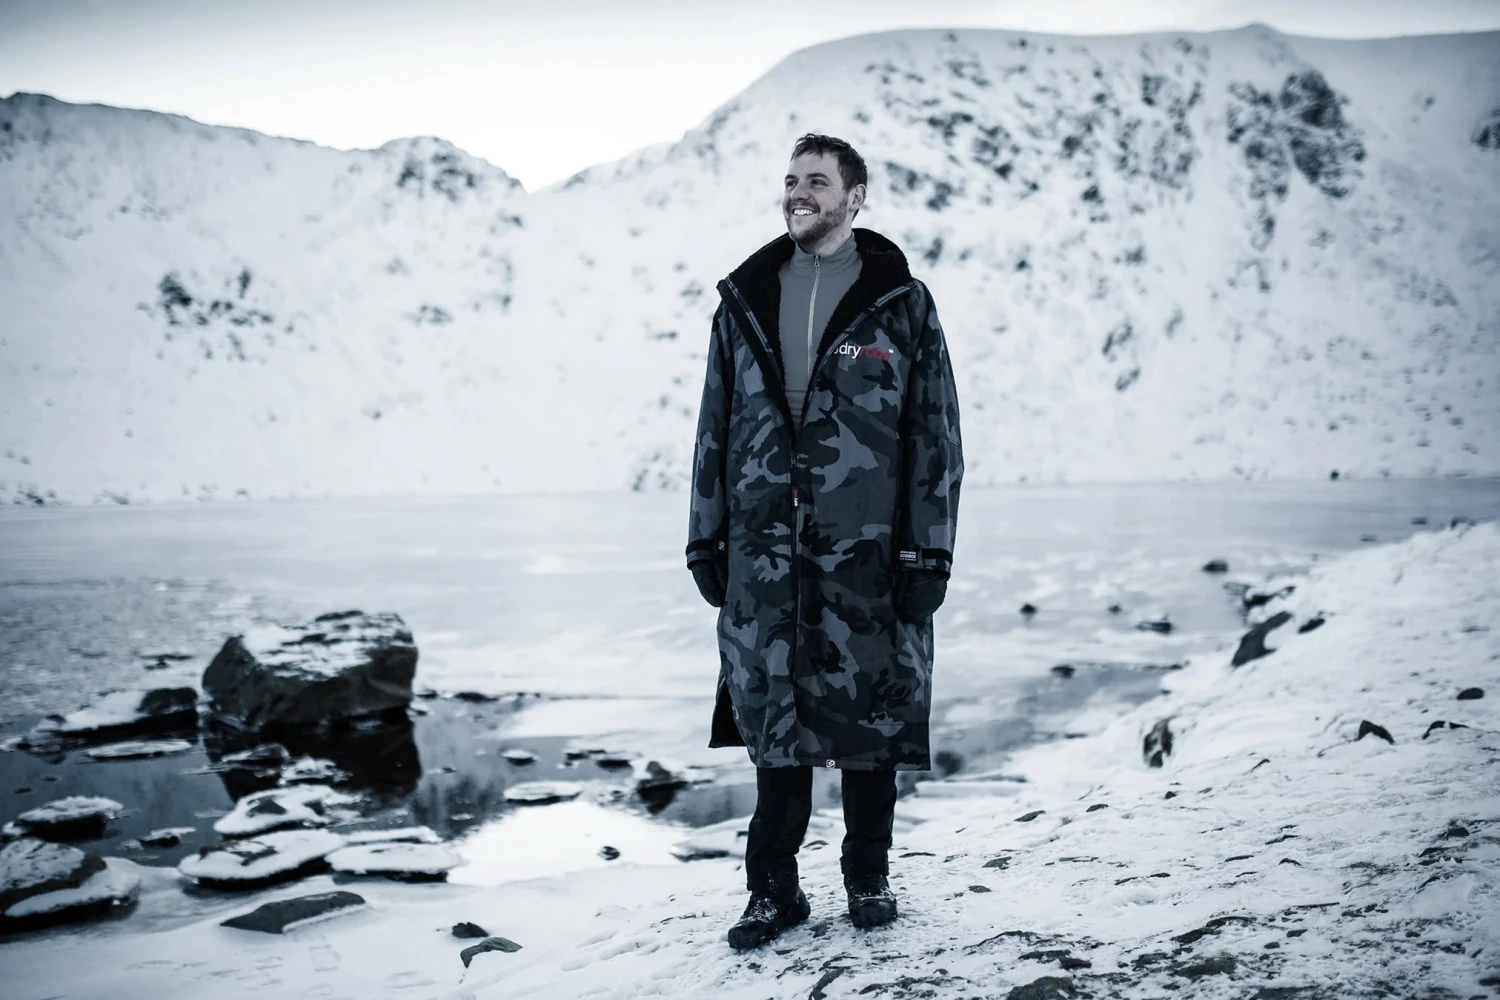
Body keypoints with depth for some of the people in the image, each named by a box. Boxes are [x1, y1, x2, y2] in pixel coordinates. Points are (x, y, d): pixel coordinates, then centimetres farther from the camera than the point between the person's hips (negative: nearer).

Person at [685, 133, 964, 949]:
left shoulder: (901, 304, 2)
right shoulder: (744, 302, 11)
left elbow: (936, 436, 0)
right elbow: (715, 428, 13)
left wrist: (929, 553, -6)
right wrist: (706, 541, 9)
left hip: (867, 549, -2)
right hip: (765, 552, 2)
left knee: (872, 712, 5)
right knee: (771, 714, 4)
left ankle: (868, 876, 23)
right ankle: (774, 889, 17)